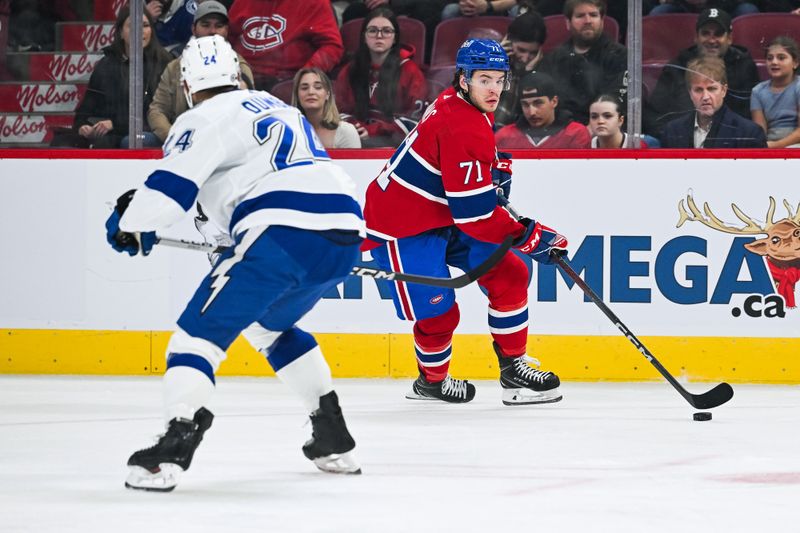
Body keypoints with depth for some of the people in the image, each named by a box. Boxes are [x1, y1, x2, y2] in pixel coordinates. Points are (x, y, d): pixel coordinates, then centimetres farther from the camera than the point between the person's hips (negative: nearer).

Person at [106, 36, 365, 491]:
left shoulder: (206, 118, 4)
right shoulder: (274, 107, 30)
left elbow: (173, 183, -6)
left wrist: (130, 225, 11)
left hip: (284, 234, -8)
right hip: (345, 236, 8)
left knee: (201, 329, -3)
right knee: (269, 324, 30)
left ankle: (176, 444, -21)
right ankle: (334, 438, 27)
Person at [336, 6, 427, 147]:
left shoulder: (410, 71, 6)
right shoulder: (349, 72, 17)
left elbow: (413, 119, -2)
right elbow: (341, 112, 16)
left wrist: (374, 131, -13)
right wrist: (356, 129, -8)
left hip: (396, 141, -3)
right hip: (360, 135, 3)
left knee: (364, 144, -36)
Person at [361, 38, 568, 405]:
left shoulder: (459, 104, 1)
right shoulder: (461, 128, -29)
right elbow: (474, 214, -29)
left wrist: (496, 170, 7)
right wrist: (529, 236, -21)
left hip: (442, 217, 10)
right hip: (400, 227, -10)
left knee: (508, 274, 4)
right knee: (438, 313, -7)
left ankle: (514, 370, 10)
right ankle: (432, 381, 22)